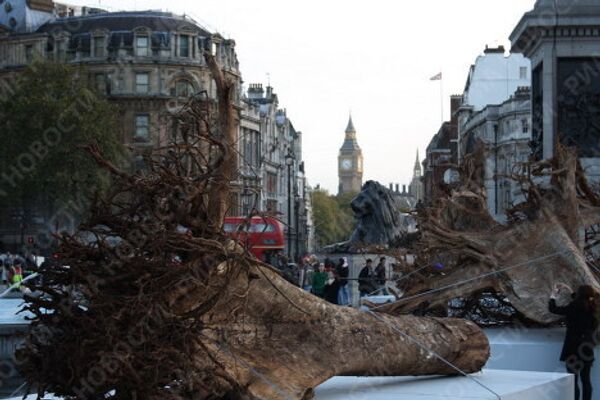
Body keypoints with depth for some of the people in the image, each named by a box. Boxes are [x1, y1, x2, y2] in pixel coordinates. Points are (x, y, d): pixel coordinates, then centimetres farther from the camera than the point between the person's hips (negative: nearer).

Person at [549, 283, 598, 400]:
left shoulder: (573, 308, -15)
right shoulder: (591, 309, 1)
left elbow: (553, 309, -7)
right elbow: (581, 302, 23)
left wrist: (553, 295, 9)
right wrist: (569, 290, 29)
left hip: (574, 349, -6)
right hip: (587, 349, 6)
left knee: (573, 381, -4)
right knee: (586, 380, 12)